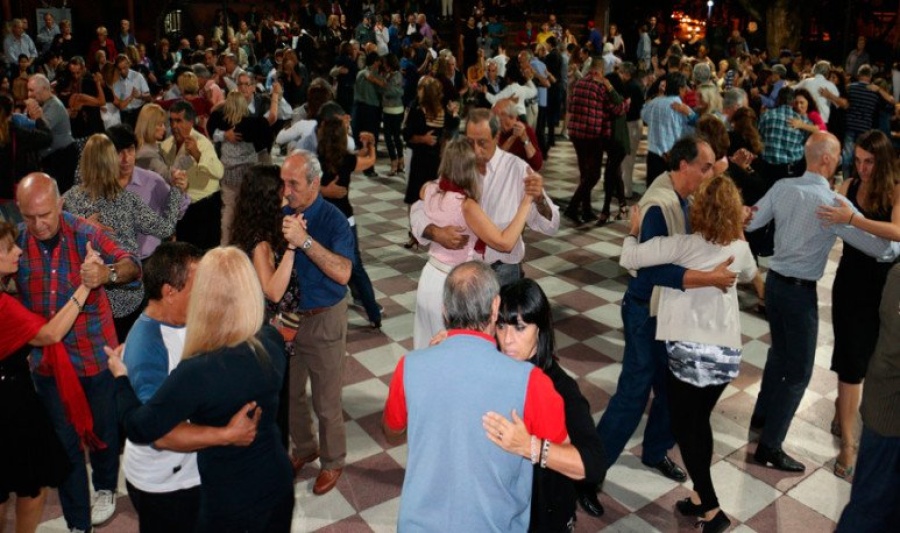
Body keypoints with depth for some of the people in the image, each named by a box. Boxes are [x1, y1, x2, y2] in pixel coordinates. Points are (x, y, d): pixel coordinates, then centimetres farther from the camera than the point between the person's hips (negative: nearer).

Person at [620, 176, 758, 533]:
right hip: (728, 351, 5)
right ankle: (701, 497, 32)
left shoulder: (685, 245, -9)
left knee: (683, 426, 11)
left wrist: (634, 230, 7)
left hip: (689, 349, -5)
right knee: (700, 421, 22)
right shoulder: (740, 248, 7)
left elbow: (629, 259, -12)